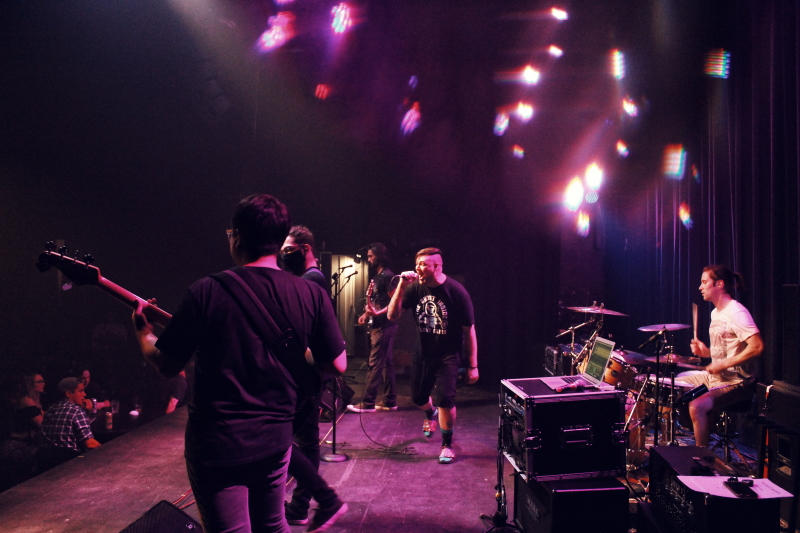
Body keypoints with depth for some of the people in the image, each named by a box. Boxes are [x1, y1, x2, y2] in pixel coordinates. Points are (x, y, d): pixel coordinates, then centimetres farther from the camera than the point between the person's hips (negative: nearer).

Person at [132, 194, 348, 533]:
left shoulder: (206, 291, -13)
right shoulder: (312, 295, -8)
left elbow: (167, 366, -5)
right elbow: (338, 365, -3)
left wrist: (142, 332, 14)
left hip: (216, 444, -3)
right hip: (274, 439, 4)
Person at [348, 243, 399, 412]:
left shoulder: (388, 276, -12)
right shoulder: (376, 276, 17)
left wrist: (378, 313, -29)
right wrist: (367, 314, 9)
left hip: (384, 326, -10)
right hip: (378, 325, 10)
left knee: (374, 364, -8)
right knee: (386, 363, 11)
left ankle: (367, 403, -4)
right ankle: (390, 401, 16)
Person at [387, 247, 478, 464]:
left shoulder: (456, 291, -18)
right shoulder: (415, 287, -8)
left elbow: (469, 330, -12)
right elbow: (393, 315, -11)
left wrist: (473, 366, -11)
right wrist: (401, 287, -25)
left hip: (448, 355, -4)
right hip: (422, 353, 4)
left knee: (445, 399, -17)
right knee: (418, 398, 16)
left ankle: (447, 444, 7)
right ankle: (431, 414, 53)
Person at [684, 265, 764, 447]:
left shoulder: (736, 312, -18)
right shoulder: (716, 313, 13)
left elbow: (757, 347, -27)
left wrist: (724, 364, -25)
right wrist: (706, 352, 4)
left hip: (735, 382, -10)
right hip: (714, 377, 10)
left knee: (697, 406, -30)